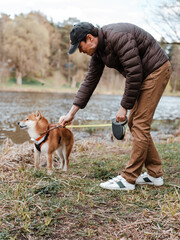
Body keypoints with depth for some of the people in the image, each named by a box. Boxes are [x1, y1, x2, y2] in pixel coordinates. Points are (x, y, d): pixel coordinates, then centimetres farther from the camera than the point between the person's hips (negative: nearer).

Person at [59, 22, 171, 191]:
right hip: (143, 74, 10)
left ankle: (128, 179, -8)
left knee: (140, 123, -12)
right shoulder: (97, 51, 4)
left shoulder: (118, 37, -25)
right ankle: (155, 174, 14)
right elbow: (90, 81, 8)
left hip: (156, 70, -10)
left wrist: (124, 107, -20)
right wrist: (71, 113, 7)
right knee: (134, 123, 7)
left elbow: (134, 73, -27)